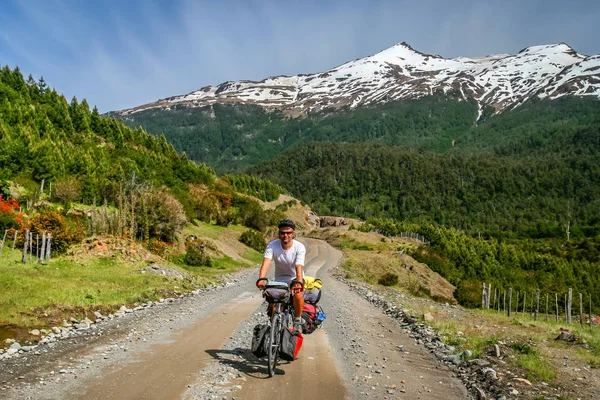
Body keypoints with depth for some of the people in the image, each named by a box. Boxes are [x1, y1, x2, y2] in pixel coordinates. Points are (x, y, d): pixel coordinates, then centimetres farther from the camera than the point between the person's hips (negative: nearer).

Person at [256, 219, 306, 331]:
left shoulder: (299, 247, -21)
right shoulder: (272, 245, -17)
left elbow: (299, 267, -32)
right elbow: (266, 262, -31)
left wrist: (298, 283, -52)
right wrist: (261, 279, -49)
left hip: (294, 278, -2)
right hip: (279, 279, 2)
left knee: (298, 294, -31)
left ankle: (298, 320, -7)